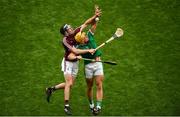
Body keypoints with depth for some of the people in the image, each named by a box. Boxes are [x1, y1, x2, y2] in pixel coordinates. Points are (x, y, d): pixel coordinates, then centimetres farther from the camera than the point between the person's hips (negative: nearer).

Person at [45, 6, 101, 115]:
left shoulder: (75, 33, -6)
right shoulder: (65, 41, -24)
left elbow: (85, 24, -1)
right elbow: (75, 51, -30)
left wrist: (95, 16, -14)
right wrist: (88, 50, -32)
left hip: (75, 62, 7)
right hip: (68, 62, -7)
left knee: (70, 84, 9)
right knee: (69, 83, -14)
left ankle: (51, 89, 28)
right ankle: (67, 106, -11)